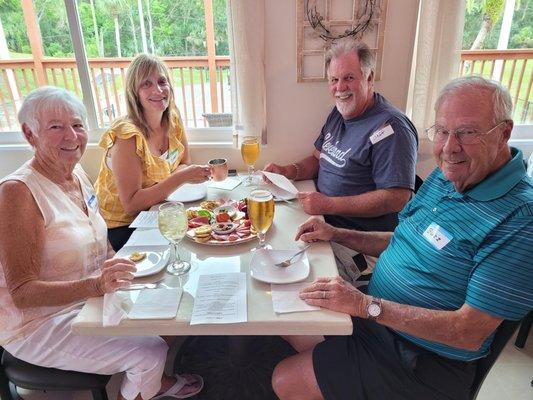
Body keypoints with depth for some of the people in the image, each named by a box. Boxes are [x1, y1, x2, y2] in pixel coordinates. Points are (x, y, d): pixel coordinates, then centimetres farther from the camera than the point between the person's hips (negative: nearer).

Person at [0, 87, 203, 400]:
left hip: (87, 301, 8)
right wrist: (96, 285, -37)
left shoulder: (78, 174, 1)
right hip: (38, 324, -7)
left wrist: (118, 266, -6)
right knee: (151, 351, -16)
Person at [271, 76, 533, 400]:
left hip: (423, 360, -7)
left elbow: (470, 332, -25)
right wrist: (336, 234, 2)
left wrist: (365, 305, -28)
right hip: (374, 315, 8)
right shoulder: (446, 176, 2)